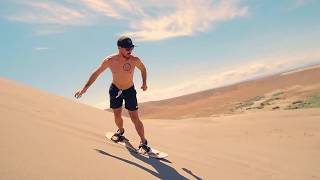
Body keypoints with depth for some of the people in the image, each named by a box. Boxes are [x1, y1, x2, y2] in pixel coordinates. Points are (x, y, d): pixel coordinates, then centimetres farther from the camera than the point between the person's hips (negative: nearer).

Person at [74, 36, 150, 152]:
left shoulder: (135, 60, -20)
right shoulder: (110, 60, -19)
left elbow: (143, 69, 4)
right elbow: (96, 73, -6)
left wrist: (144, 83, -3)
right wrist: (84, 89, -3)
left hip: (130, 91, -1)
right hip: (115, 90, 2)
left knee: (135, 118, -4)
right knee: (117, 116, 13)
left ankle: (143, 142, 11)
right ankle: (120, 131, 46)